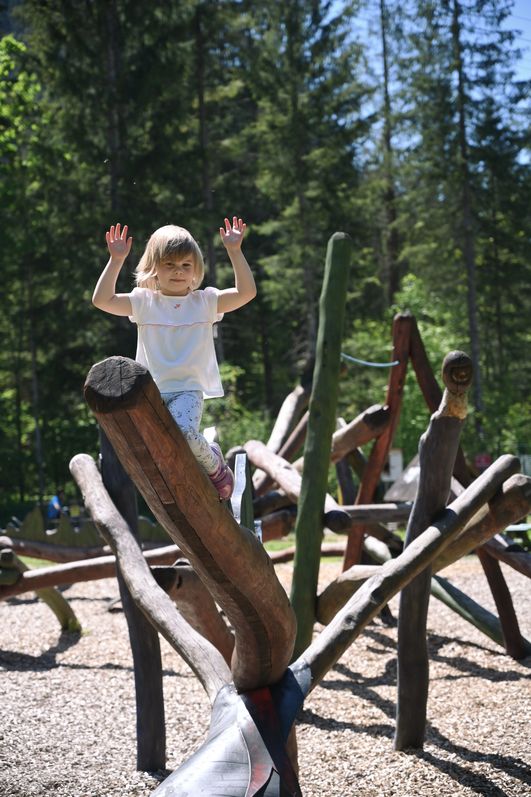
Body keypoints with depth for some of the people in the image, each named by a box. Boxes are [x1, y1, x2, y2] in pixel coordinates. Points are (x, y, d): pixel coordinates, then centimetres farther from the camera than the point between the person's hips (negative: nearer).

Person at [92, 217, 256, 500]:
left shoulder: (205, 301, 8)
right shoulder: (143, 302, 10)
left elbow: (247, 292, -2)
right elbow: (102, 300, -1)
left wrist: (234, 252, -9)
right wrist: (116, 260, -8)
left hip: (188, 389, -2)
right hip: (150, 389, 2)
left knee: (184, 433, -31)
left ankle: (213, 463, 2)